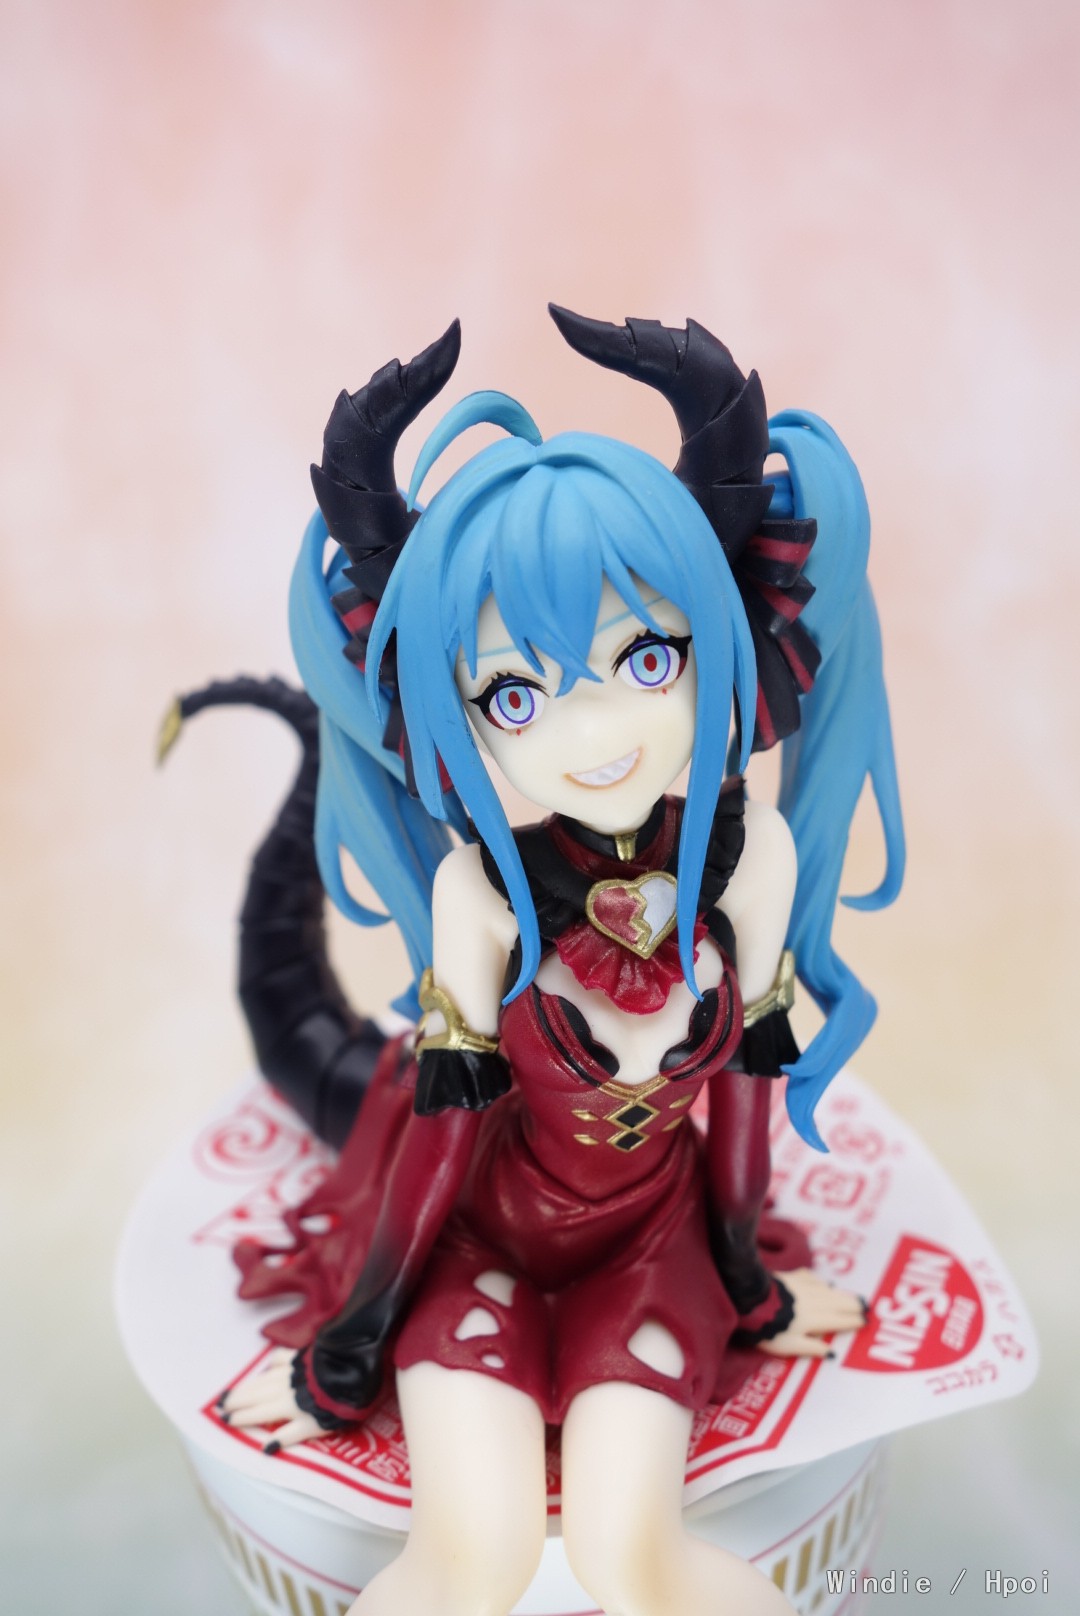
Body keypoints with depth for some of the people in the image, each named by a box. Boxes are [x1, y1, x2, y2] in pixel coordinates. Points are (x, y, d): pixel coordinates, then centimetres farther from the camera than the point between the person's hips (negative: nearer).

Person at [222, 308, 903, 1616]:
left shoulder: (752, 851, -18)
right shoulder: (479, 888, -24)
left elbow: (747, 1063, -5)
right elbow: (446, 1114, -13)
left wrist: (745, 1273, 8)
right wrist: (350, 1343, -4)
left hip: (654, 1228, 2)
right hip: (481, 1224, -1)